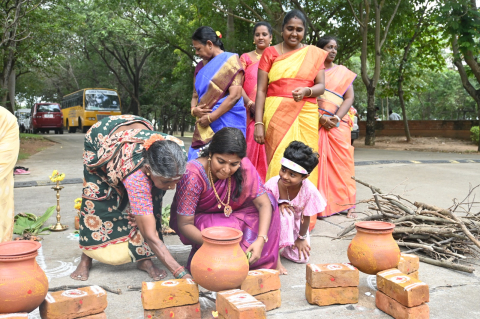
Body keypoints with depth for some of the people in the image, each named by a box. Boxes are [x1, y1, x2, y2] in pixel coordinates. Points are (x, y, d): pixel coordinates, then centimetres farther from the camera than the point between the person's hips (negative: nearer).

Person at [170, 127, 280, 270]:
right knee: (230, 228, -34)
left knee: (268, 199, -15)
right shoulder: (192, 175, -33)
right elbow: (184, 224, -27)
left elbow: (264, 203, -19)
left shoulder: (244, 166, -22)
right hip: (194, 222, -4)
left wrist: (261, 240, -34)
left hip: (228, 214, 5)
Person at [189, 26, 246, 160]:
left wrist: (210, 118, -12)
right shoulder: (201, 66, 17)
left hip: (226, 125, -6)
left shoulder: (230, 60, -3)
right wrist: (194, 110, -1)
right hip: (204, 127, 6)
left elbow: (235, 95, -12)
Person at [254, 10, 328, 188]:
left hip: (306, 115, 2)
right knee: (280, 162, -8)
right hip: (278, 114, -1)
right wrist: (259, 123, -5)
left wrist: (307, 91, -18)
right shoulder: (270, 53, 7)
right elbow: (261, 90, 3)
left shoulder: (315, 53, 11)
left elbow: (321, 86, 6)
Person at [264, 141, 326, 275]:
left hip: (296, 224, 2)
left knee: (302, 258, -9)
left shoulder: (309, 190, -28)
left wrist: (301, 238, -1)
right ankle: (275, 256, -20)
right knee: (283, 214, -37)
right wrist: (279, 206, -34)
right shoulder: (272, 185, -31)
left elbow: (306, 217, -12)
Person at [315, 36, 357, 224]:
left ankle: (346, 203, 3)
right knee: (318, 161, -6)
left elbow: (349, 98, 6)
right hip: (316, 122, -1)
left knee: (340, 161, -3)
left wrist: (336, 118, -10)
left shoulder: (343, 72, 14)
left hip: (338, 123, 1)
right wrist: (320, 117, -14)